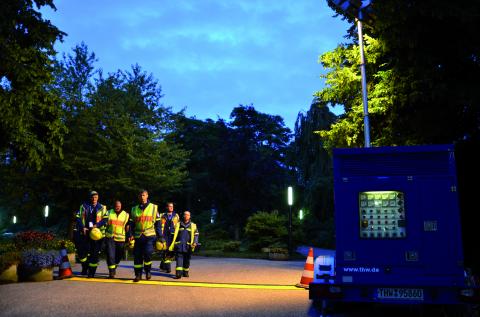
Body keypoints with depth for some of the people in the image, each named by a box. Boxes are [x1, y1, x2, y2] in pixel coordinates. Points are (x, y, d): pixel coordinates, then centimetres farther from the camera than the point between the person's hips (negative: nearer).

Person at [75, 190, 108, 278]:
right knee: (81, 251, 1)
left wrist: (97, 225, -16)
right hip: (85, 232, 2)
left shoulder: (102, 208, 5)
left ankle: (91, 272, 8)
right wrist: (82, 227, -9)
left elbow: (105, 219, -2)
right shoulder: (83, 206, 9)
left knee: (94, 253, -1)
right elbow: (78, 218, 4)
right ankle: (85, 267, 24)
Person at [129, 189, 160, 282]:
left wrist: (160, 236, 3)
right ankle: (138, 274, 15)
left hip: (150, 235, -3)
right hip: (138, 235, 3)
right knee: (137, 256, 2)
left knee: (147, 253, -17)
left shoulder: (153, 207, 6)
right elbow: (132, 224, 15)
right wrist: (131, 235, 2)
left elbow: (157, 223, 7)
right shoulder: (134, 209, 13)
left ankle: (148, 271, 6)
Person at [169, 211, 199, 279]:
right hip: (179, 245, -1)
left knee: (186, 260, 8)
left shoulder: (193, 225, 12)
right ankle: (178, 273, -15)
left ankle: (185, 272, 21)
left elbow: (196, 235, 8)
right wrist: (172, 244, 10)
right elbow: (174, 235, 14)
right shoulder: (178, 224, 12)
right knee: (179, 259, -9)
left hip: (188, 246, 1)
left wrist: (195, 242, -8)